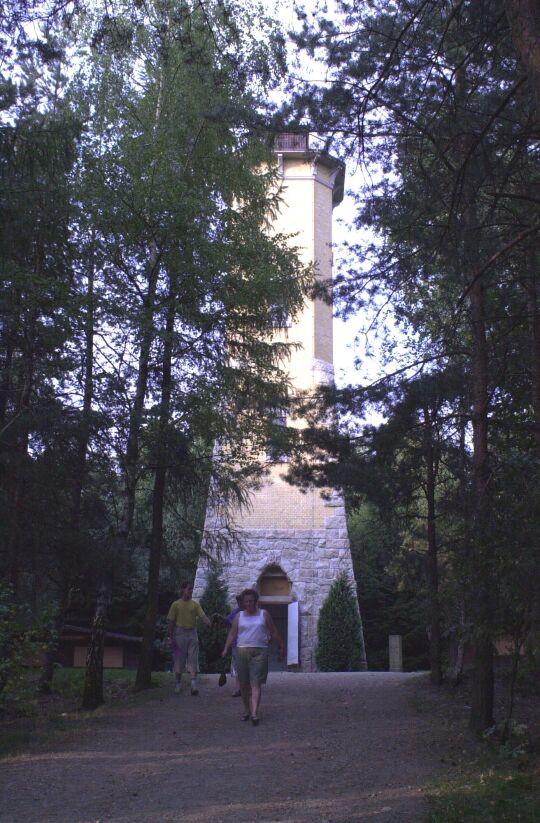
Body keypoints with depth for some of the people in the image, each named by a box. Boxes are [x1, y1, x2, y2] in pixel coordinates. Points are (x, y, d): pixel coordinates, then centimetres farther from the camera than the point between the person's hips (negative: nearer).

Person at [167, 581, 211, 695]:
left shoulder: (195, 604, 7)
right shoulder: (176, 604, 0)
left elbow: (203, 616, -3)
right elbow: (171, 622, 0)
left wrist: (209, 623, -24)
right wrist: (171, 638, -4)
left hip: (192, 634, 2)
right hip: (180, 633, -2)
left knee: (193, 659, -5)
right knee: (179, 660, 5)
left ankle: (194, 683, -11)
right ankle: (178, 683, 19)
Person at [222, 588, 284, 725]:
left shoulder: (264, 614, 9)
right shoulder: (239, 616, 11)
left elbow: (274, 632, 14)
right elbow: (232, 634, 7)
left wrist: (281, 646, 14)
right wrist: (226, 649, -5)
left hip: (259, 652, -2)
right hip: (242, 651, 2)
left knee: (255, 684, -11)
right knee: (243, 684, 6)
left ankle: (254, 713, -19)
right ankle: (247, 710, 23)